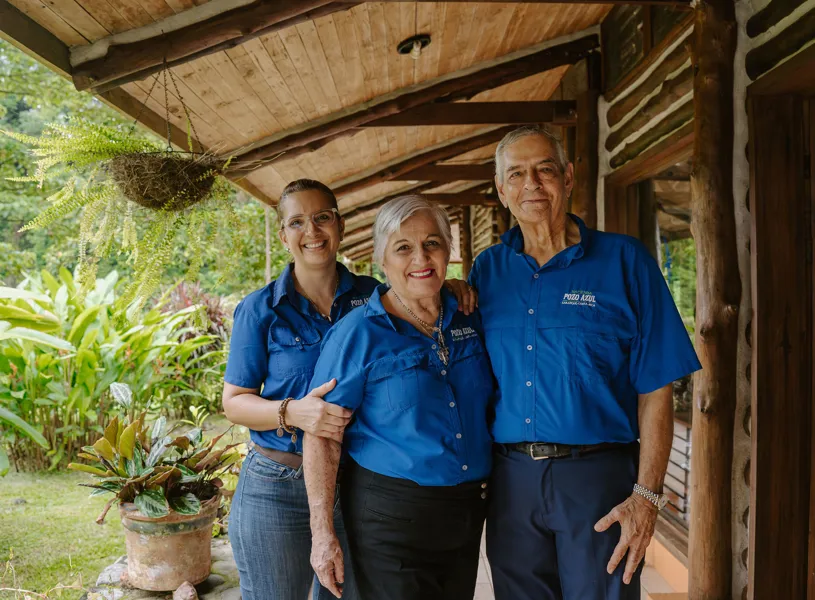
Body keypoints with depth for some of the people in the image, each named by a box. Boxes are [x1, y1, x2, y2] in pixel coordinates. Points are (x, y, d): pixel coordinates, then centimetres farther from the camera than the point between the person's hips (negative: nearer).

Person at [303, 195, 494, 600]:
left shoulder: (469, 319, 3)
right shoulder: (358, 333, -13)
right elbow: (321, 436, -13)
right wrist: (323, 532, -15)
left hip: (468, 510, 6)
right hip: (390, 517, -5)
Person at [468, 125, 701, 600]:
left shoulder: (624, 261, -3)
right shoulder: (488, 270, 7)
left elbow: (656, 389, -5)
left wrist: (647, 495, -10)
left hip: (597, 475, -3)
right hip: (511, 478, 3)